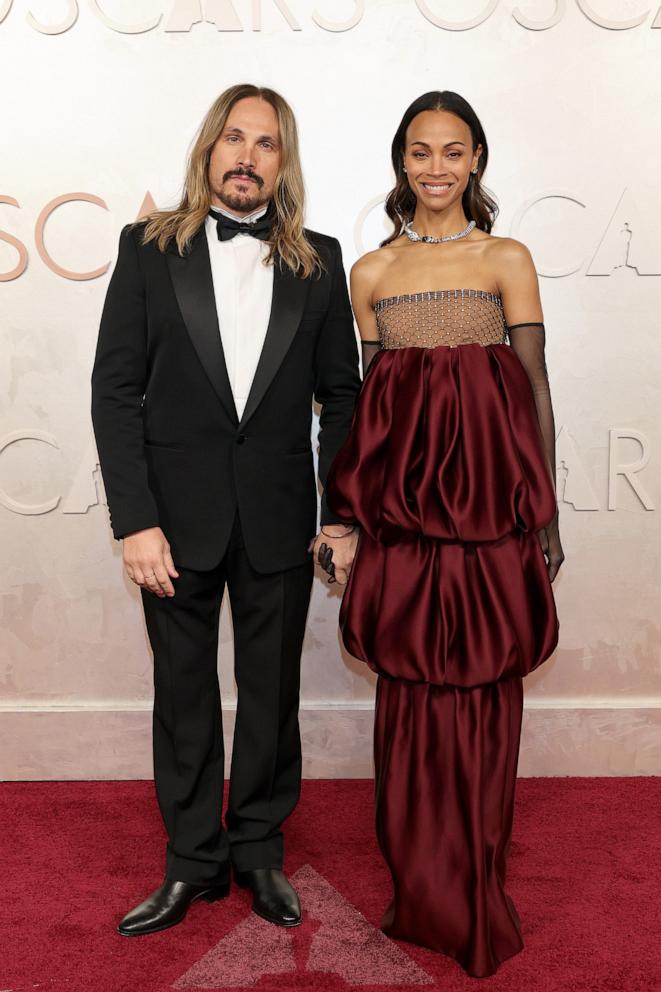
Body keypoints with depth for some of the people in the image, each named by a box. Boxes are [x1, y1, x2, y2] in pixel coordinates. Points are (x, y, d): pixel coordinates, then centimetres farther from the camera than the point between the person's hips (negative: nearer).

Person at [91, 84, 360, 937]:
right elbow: (114, 390, -3)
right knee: (183, 697, 11)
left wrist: (342, 513, -1)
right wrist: (135, 520, -10)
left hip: (278, 519, 1)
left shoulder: (318, 261, 4)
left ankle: (260, 851, 31)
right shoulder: (149, 248, 1)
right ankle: (192, 863, 28)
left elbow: (341, 395, 6)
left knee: (271, 694, 11)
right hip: (176, 515, 0)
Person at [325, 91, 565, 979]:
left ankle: (475, 896, 21)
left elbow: (534, 386, 2)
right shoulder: (370, 272, 11)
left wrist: (544, 508, -2)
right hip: (403, 500, 2)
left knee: (482, 686, 4)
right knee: (411, 686, 6)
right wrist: (356, 512, 10)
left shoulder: (507, 259, 5)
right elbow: (371, 396, 12)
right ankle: (421, 891, 23)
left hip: (490, 494, -1)